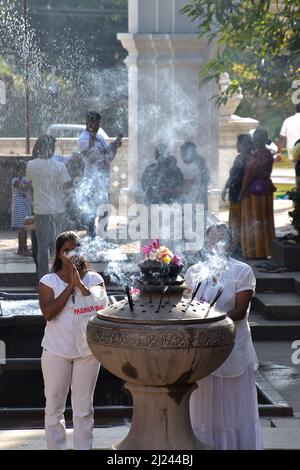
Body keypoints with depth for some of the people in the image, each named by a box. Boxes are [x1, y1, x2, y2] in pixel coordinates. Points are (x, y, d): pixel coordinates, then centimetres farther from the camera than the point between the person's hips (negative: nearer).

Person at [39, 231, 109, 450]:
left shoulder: (94, 279, 2)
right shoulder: (49, 281, -1)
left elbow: (103, 306, -13)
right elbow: (48, 313, -15)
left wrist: (80, 284, -18)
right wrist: (70, 286, -16)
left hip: (87, 350, 1)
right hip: (57, 351, 0)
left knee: (84, 407, 7)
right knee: (54, 405, 5)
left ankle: (84, 448, 14)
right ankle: (56, 448, 14)